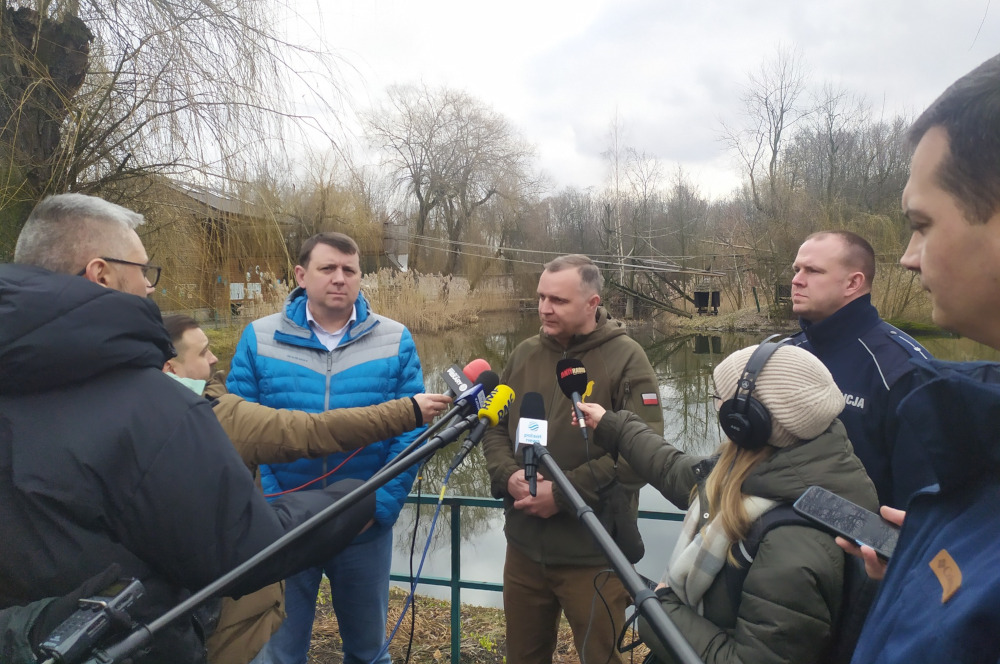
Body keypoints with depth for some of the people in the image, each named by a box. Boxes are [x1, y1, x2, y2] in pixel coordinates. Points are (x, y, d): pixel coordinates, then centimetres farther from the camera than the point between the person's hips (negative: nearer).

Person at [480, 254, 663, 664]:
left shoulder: (626, 359, -11)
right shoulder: (525, 354, 5)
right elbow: (494, 426, 10)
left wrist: (564, 494, -21)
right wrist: (508, 475, -10)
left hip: (594, 554, -4)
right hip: (524, 545, 5)